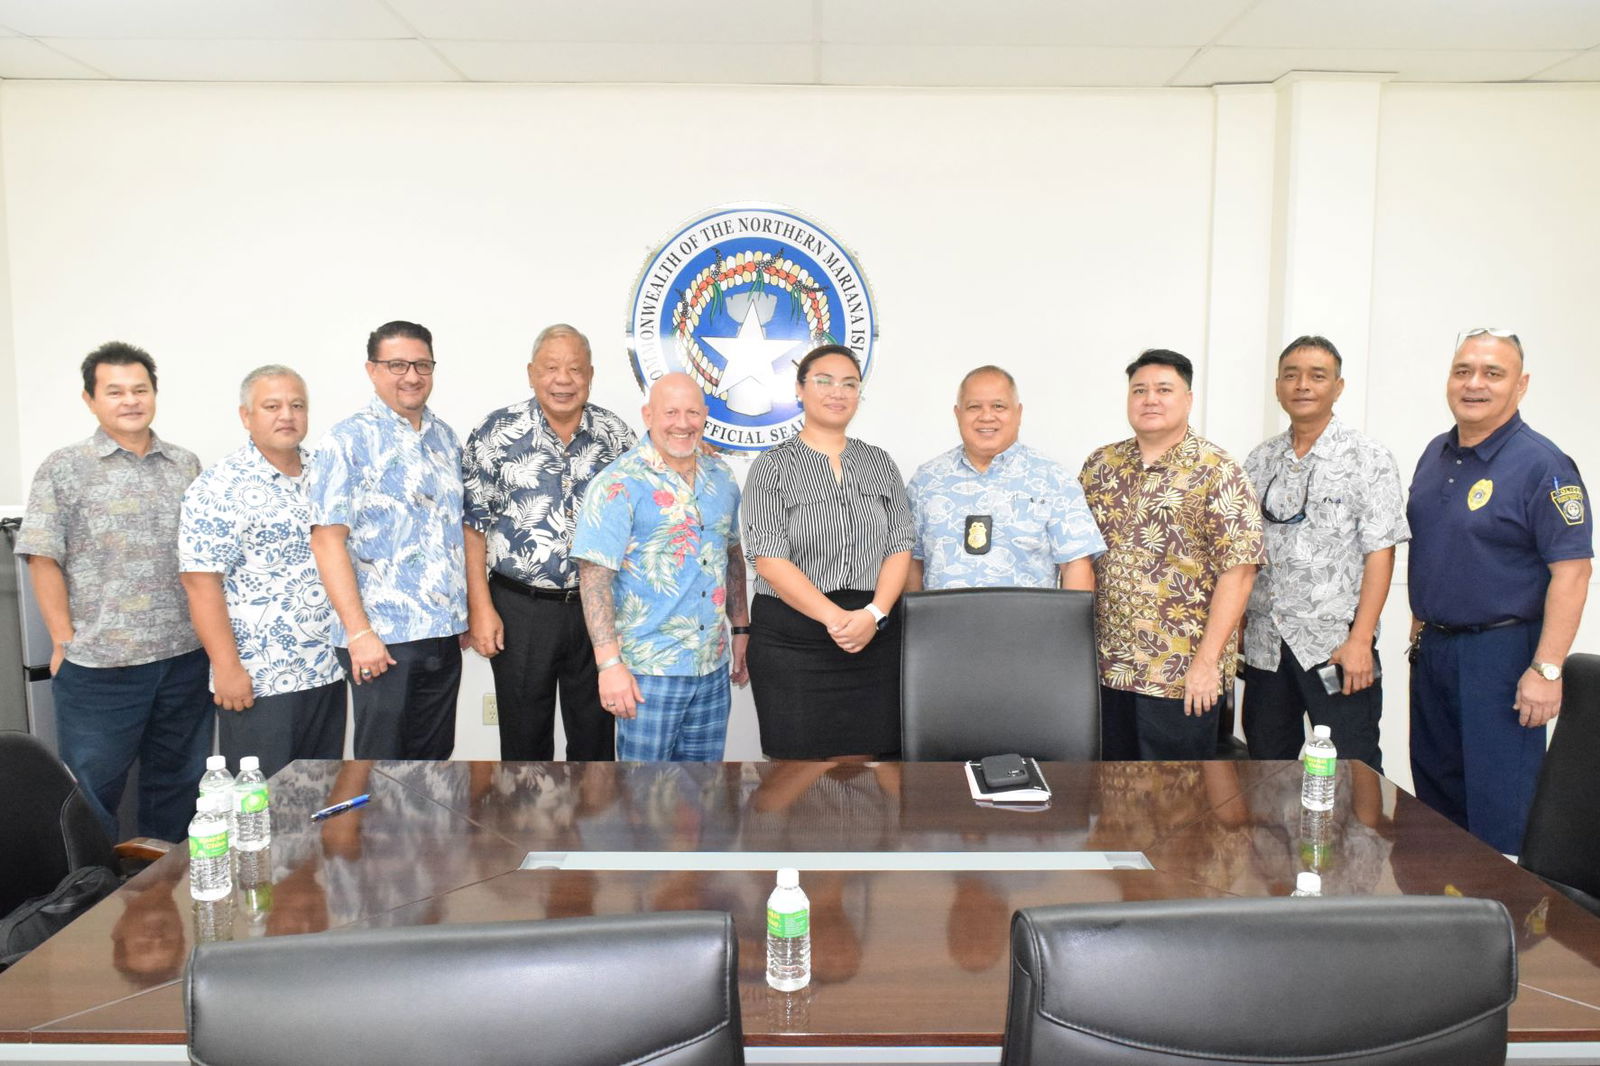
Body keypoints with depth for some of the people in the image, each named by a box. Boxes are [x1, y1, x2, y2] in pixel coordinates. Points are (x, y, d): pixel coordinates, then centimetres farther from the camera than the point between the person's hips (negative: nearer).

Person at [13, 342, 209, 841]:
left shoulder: (186, 464, 9)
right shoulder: (65, 468, -1)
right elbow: (43, 560, -4)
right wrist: (65, 643, -7)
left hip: (185, 657, 4)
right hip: (98, 667, -3)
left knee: (179, 785, 14)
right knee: (93, 788, 5)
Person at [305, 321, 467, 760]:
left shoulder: (446, 438, 12)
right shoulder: (348, 440, -8)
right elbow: (328, 540, -13)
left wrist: (469, 610, 13)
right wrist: (359, 632, -18)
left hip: (445, 633, 6)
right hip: (382, 639, -6)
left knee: (433, 760, 14)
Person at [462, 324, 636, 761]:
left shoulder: (617, 434, 2)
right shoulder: (496, 433, -5)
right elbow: (472, 525, -4)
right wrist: (480, 607, -8)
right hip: (520, 609, -2)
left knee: (596, 734, 13)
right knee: (525, 738, 10)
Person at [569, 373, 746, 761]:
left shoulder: (721, 477, 8)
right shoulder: (619, 483, -12)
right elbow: (594, 576, -16)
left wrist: (741, 629, 15)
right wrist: (610, 664, -22)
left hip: (713, 668, 6)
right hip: (648, 671, -6)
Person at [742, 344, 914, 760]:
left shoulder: (880, 464, 11)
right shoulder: (773, 467, -1)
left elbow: (900, 547, 5)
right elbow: (770, 560, -10)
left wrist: (874, 614, -12)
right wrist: (835, 618, -18)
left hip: (874, 637, 3)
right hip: (792, 639, -3)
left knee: (860, 755, 7)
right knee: (799, 758, 2)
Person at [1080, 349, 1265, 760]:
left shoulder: (1217, 472, -7)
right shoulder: (1100, 465, 8)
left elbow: (1237, 570, -12)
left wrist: (1207, 661, -17)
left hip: (1180, 675, -4)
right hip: (1105, 666, 5)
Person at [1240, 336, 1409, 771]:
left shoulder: (1368, 459, -4)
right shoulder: (1260, 461, 10)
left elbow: (1380, 553, -9)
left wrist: (1360, 640, -15)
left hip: (1335, 644, -4)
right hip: (1264, 645, 5)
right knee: (1266, 766, 14)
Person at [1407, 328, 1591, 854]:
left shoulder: (1541, 465, -14)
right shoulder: (1436, 454, 9)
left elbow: (1571, 573, -18)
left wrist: (1546, 670, -22)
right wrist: (1420, 622, 16)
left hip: (1500, 652, -7)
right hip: (1432, 647, 8)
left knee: (1498, 805, -2)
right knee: (1434, 788, 16)